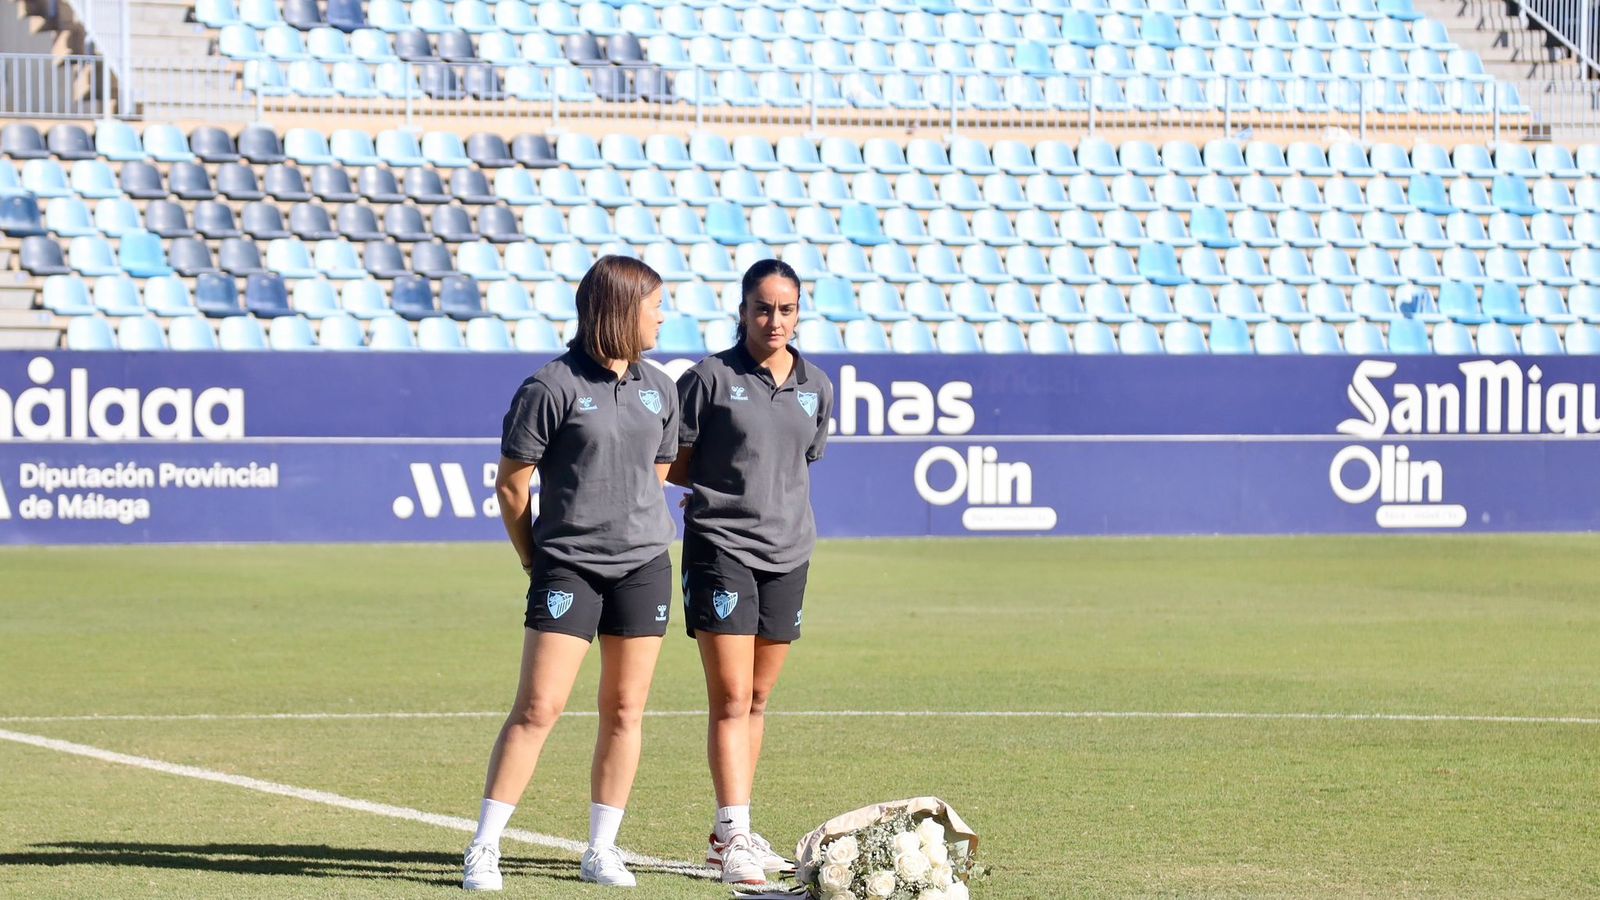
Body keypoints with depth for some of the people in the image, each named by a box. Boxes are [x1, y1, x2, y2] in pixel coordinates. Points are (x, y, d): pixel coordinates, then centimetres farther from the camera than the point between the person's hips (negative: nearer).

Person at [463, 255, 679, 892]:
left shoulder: (658, 389, 9)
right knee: (538, 707, -10)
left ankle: (601, 851, 15)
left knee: (624, 709, 6)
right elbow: (511, 484, -4)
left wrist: (638, 537, 15)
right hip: (568, 569, -5)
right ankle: (484, 850, -5)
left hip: (644, 568, 5)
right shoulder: (552, 387, -9)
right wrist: (536, 563, 3)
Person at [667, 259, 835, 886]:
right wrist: (727, 486, -5)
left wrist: (770, 492, 9)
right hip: (721, 547, -5)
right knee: (730, 698, -12)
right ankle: (733, 836, -15)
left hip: (787, 551, 5)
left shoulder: (817, 389, 9)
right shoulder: (710, 378, -5)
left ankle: (731, 833, 20)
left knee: (757, 699, 11)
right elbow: (672, 466, -1)